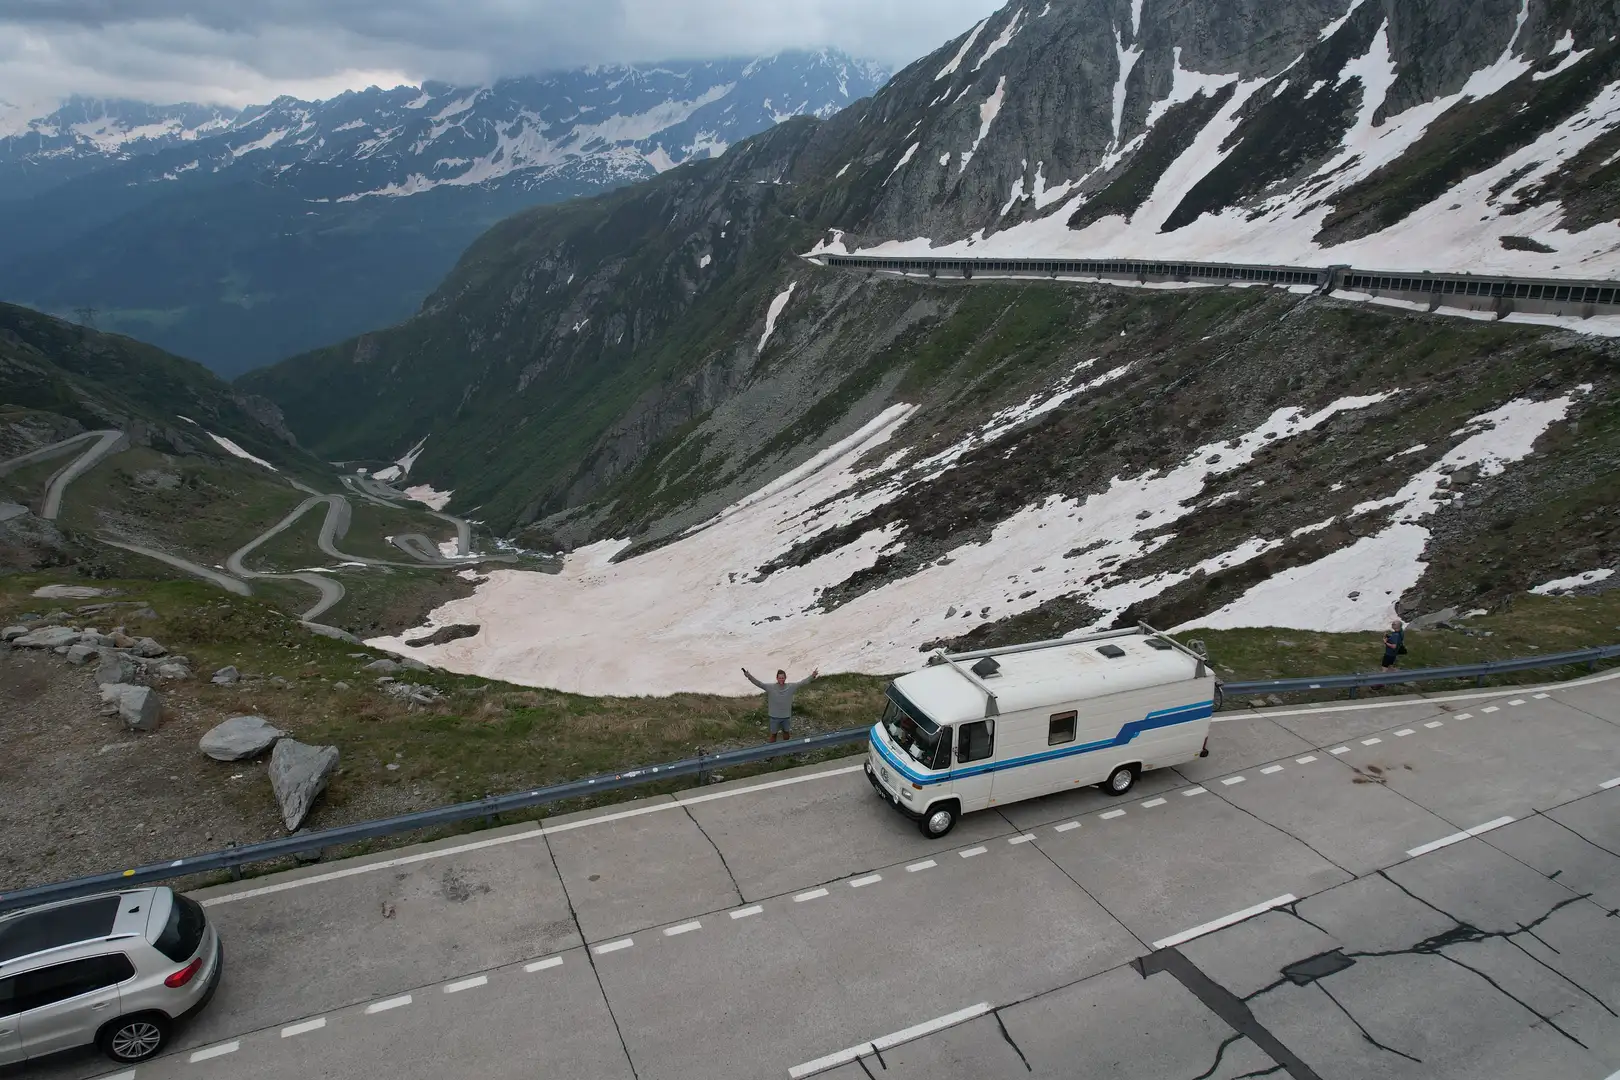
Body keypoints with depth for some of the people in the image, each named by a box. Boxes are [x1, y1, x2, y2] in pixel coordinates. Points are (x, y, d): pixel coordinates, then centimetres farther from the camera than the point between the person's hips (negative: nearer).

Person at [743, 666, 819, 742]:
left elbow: (802, 682, -3)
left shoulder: (791, 687, -9)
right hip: (775, 716, -3)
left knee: (786, 733, 23)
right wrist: (749, 676, -35)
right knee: (773, 734, 12)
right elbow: (759, 683, -22)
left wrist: (812, 676, -8)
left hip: (786, 716, 3)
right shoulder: (770, 687, -16)